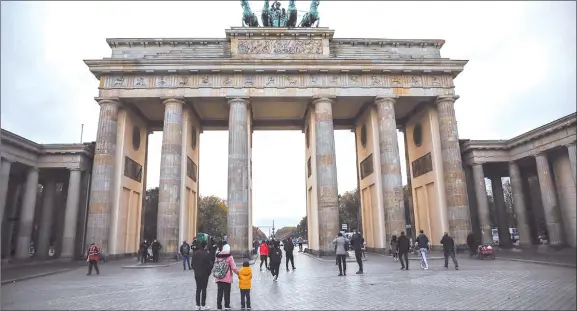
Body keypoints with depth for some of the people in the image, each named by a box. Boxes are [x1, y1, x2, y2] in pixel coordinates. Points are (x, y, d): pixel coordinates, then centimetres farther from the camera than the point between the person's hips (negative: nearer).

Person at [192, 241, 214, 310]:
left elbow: (192, 263, 6)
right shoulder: (207, 254, -19)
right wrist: (209, 271, 3)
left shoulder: (194, 253, -1)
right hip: (204, 274, -5)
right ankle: (203, 305, 7)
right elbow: (209, 264, -14)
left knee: (198, 289, 13)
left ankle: (198, 305, 18)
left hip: (197, 274, 5)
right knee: (204, 289, 3)